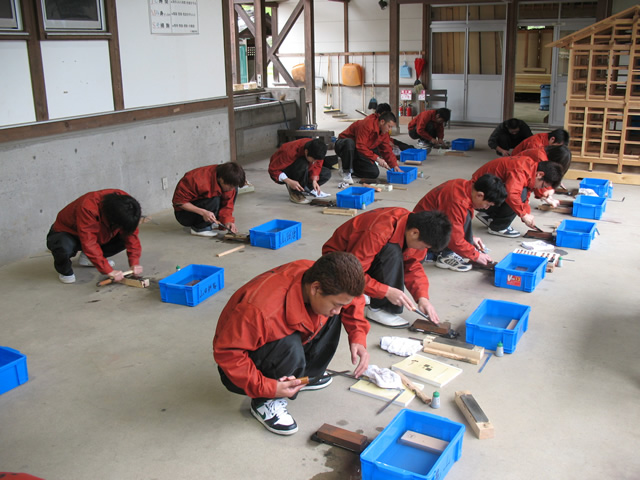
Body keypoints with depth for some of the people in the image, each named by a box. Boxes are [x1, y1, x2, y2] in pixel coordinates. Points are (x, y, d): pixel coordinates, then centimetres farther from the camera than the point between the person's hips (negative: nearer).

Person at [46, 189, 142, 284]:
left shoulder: (125, 203, -22)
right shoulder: (88, 208, -39)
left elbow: (131, 233, -15)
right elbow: (89, 244, -41)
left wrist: (134, 263, -26)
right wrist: (110, 271, -43)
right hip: (67, 233, -6)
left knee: (124, 237, -15)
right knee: (65, 247, -40)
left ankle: (87, 258, 5)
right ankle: (64, 270, -4)